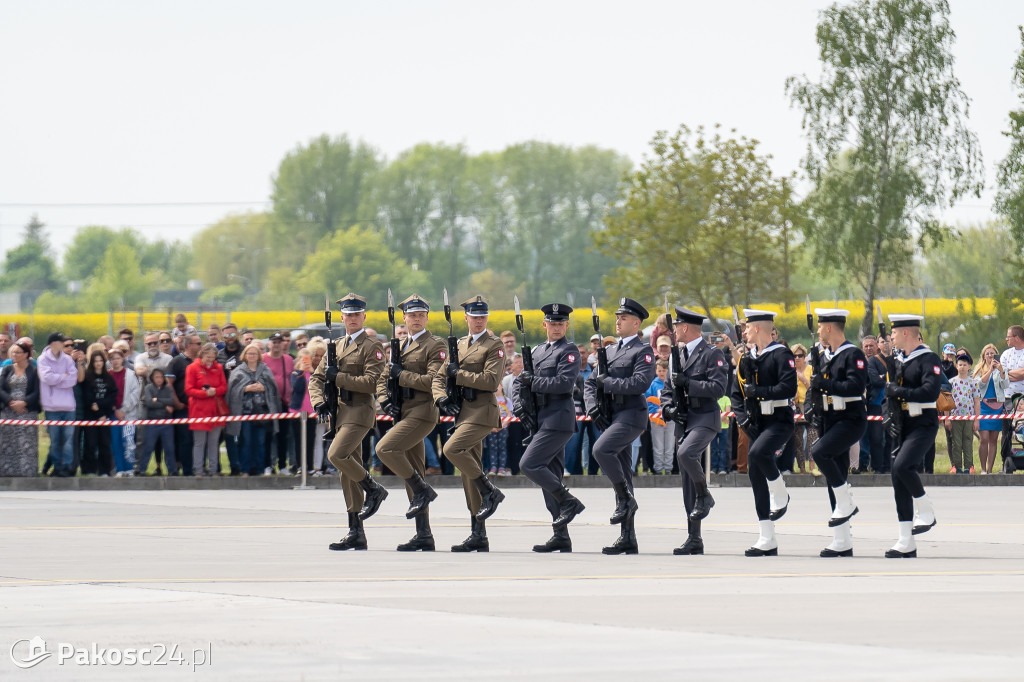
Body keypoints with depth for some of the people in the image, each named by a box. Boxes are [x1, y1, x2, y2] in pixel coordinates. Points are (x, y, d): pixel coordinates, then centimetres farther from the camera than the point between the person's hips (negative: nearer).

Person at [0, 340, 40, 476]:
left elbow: (36, 392, -2)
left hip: (27, 411, -3)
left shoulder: (34, 371, 4)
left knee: (27, 444, -8)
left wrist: (24, 403, -17)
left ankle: (27, 471, -8)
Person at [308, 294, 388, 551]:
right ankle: (356, 534, 9)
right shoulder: (335, 346, 18)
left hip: (358, 412, -7)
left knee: (337, 454, -26)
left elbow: (371, 383, -15)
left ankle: (374, 489, -4)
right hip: (339, 413, 7)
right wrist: (319, 402, -1)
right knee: (348, 474, 6)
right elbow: (316, 378, 17)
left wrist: (338, 377, -13)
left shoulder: (372, 347, -4)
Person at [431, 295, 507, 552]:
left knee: (451, 449, -26)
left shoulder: (494, 345, -3)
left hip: (481, 411, -7)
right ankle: (478, 536, 8)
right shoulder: (459, 345, 17)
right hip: (463, 412, 7)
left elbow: (491, 380, -16)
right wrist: (441, 398, -1)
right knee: (469, 473, 6)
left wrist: (459, 374, -12)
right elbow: (440, 377, 18)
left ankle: (490, 492, -9)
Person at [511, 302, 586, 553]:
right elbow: (519, 381, 20)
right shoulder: (538, 351, 19)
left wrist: (534, 382, -13)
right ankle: (561, 537, 8)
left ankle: (568, 502, -6)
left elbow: (565, 382, -18)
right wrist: (519, 403, 3)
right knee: (550, 475, 7)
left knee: (529, 465, -17)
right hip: (542, 420, 8)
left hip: (558, 419, -8)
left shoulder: (569, 351, -4)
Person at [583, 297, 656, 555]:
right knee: (622, 474, 6)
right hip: (611, 415, 8)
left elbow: (640, 383, -19)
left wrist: (607, 382, -13)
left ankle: (626, 498, -11)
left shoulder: (643, 351, -4)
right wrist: (593, 407, 1)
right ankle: (627, 538, 7)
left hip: (631, 415, -8)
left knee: (601, 450, -29)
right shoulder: (610, 350, 19)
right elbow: (590, 383, 18)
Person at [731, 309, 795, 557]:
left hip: (779, 421, -7)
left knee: (758, 452, -33)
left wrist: (758, 392, -18)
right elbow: (737, 394, 15)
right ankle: (767, 541, 5)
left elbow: (789, 388, -19)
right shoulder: (747, 360, 14)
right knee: (756, 476, 2)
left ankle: (781, 496, -6)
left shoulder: (781, 355, -8)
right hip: (755, 424, 7)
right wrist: (743, 419, -1)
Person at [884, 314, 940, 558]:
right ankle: (906, 543, 6)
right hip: (901, 426, 8)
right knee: (899, 482, 3)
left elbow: (931, 391, -23)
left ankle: (926, 511, -5)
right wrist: (890, 417, 11)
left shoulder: (929, 360, -10)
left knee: (902, 466, -28)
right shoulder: (898, 361, 15)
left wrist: (899, 391, -19)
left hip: (923, 424, -8)